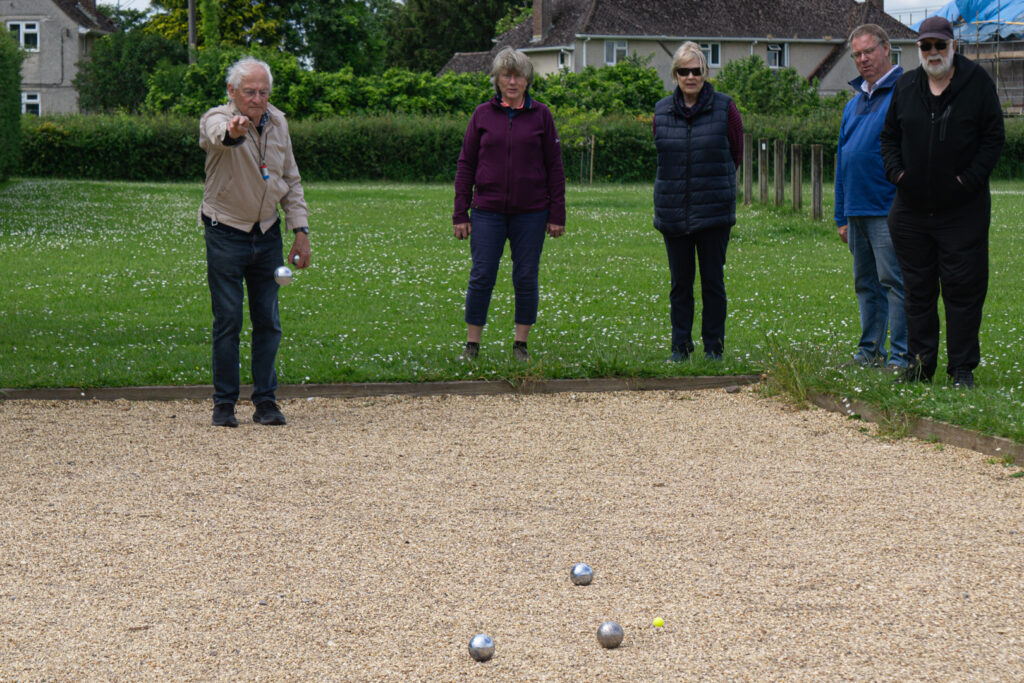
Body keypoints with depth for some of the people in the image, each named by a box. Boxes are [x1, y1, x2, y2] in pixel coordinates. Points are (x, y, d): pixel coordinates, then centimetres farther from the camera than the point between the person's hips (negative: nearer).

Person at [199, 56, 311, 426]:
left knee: (268, 321, 5)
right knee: (228, 320, -4)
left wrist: (301, 231, 7)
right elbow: (217, 134, -40)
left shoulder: (277, 122, 4)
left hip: (267, 233, 5)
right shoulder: (216, 119, -13)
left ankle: (265, 401, 13)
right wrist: (231, 132, -64)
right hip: (226, 233, -5)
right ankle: (224, 403, 7)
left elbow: (291, 180, 13)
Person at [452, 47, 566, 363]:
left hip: (531, 212, 0)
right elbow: (466, 165, 7)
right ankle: (472, 345, 8)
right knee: (481, 276, -1)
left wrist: (557, 215, 1)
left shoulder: (540, 115, 3)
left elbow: (554, 167, 5)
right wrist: (460, 213, 2)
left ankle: (521, 345, 15)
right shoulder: (483, 115, 5)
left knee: (526, 277, 4)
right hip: (488, 211, 0)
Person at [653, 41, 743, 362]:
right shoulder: (662, 111, 6)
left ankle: (714, 348, 8)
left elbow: (736, 155, 8)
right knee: (680, 283, 6)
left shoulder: (724, 109, -2)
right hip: (673, 212, 3)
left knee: (712, 281, 1)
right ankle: (680, 347, 12)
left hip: (714, 212, -2)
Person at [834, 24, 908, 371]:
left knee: (893, 281, -7)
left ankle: (901, 356, -5)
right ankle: (870, 352, 19)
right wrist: (841, 216, 18)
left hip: (889, 209, -8)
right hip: (858, 209, 8)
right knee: (866, 284, 12)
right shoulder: (854, 102, 19)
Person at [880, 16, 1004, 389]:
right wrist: (896, 171, -2)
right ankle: (920, 362, 17)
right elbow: (889, 136, 15)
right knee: (917, 290, 8)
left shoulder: (978, 83, -2)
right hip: (911, 210, 4)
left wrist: (971, 179, -12)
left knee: (963, 288, -2)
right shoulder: (905, 86, 8)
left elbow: (993, 138, -2)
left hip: (962, 210, -4)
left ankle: (962, 368, 4)